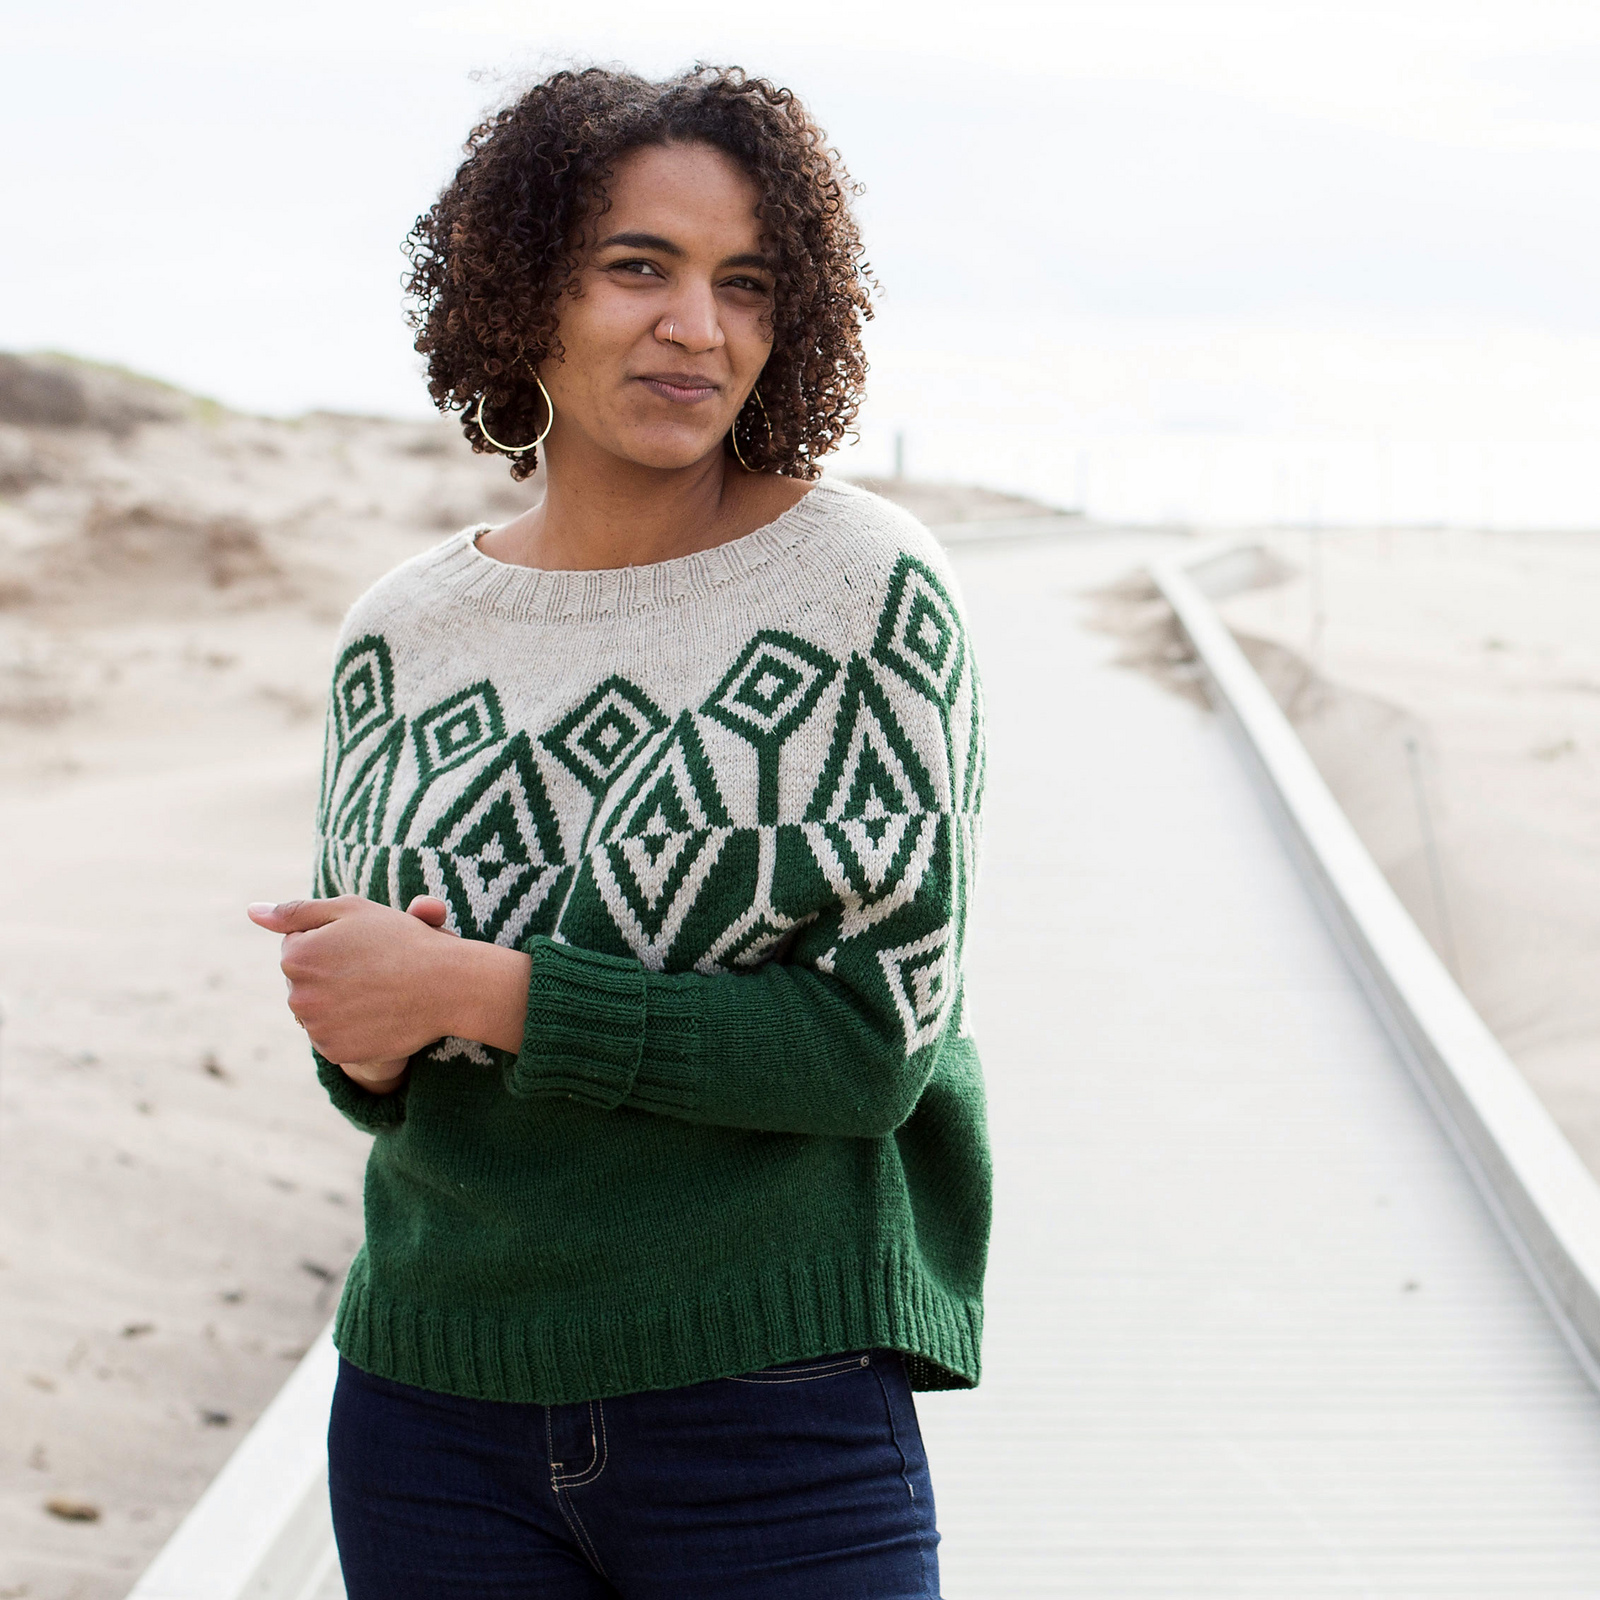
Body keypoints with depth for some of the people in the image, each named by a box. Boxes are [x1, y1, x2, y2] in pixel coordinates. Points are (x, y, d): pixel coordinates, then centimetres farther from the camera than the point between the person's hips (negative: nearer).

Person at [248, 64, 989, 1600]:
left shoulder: (864, 586, -9)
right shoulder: (402, 633, 3)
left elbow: (879, 1037, -14)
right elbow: (368, 1073, 11)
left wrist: (478, 992, -18)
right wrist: (367, 1045, -13)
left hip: (771, 1406, -3)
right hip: (433, 1404, 4)